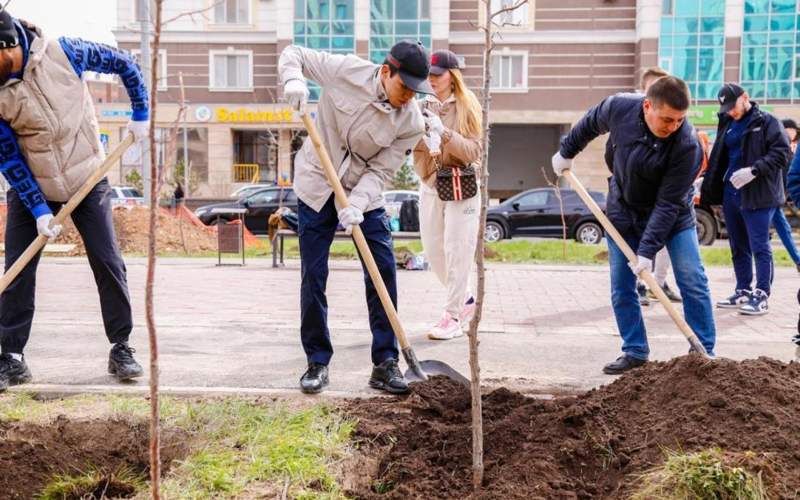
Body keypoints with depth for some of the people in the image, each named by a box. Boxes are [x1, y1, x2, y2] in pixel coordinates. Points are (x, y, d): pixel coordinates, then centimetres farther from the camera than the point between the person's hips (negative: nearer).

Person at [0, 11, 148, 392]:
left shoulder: (62, 52, -17)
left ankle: (121, 349, 12)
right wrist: (38, 208, -17)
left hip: (87, 180, -1)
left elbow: (123, 64, -3)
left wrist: (141, 114, 1)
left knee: (108, 263, -1)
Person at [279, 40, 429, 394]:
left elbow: (380, 171, -14)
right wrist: (293, 80, -27)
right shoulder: (346, 71, -16)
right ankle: (317, 363, 12)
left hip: (365, 195, 1)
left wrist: (357, 204, -30)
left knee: (383, 272, -6)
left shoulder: (412, 123, -14)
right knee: (313, 276, 0)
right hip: (317, 186, -1)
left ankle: (385, 363, 4)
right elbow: (293, 53, -5)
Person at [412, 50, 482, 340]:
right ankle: (465, 300, 29)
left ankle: (452, 317, 2)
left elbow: (474, 152, -10)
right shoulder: (422, 107, 8)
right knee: (433, 252, 9)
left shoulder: (466, 107, -4)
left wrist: (445, 133, -22)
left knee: (457, 252, -5)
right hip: (429, 185, 5)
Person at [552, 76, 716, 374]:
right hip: (622, 213, 3)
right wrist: (566, 152, 15)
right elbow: (590, 124, 3)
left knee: (693, 284, -7)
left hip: (673, 217, -3)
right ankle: (635, 352, 14)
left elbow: (667, 204, -29)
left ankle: (704, 353, 4)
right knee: (621, 289, 3)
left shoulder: (688, 145, -31)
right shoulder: (619, 107, -22)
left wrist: (648, 250, -31)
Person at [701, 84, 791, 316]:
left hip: (758, 195, -7)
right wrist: (708, 190, 14)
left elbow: (782, 152, -13)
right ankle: (743, 292, 24)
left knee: (759, 247, -5)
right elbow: (718, 160, 20)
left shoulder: (767, 122, -5)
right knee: (738, 248, 14)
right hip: (730, 193, 7)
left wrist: (754, 170, -23)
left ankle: (761, 296, -1)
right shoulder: (727, 125, 15)